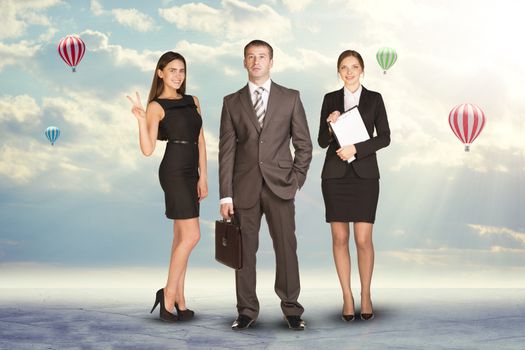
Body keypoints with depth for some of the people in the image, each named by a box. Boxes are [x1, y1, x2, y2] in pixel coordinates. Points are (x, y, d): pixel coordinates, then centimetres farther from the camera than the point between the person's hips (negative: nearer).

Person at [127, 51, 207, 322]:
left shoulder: (193, 101, 15)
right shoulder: (156, 106, -4)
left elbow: (200, 140, 12)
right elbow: (148, 149, -12)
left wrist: (203, 176, 5)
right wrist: (141, 120, -25)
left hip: (191, 173, 7)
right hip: (174, 171, -7)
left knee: (181, 237, 9)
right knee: (191, 236, -11)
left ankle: (179, 301, 15)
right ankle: (168, 295, 1)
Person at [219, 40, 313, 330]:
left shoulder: (290, 98, 7)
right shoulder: (232, 102, 8)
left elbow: (304, 144, 8)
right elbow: (226, 150, 3)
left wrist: (296, 181, -2)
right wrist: (225, 195, -2)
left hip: (279, 186, -1)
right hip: (244, 188, 1)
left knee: (286, 247, 0)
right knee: (245, 250, 4)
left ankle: (291, 309, 12)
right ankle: (247, 311, 14)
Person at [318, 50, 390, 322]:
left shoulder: (374, 99, 6)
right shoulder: (330, 99, 8)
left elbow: (384, 137, 0)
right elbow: (322, 141, 5)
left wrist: (356, 149, -13)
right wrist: (330, 126, -15)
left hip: (364, 174, -1)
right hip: (335, 174, 1)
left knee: (363, 239, -5)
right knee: (339, 238, 2)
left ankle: (365, 295, 13)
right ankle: (347, 296, 13)